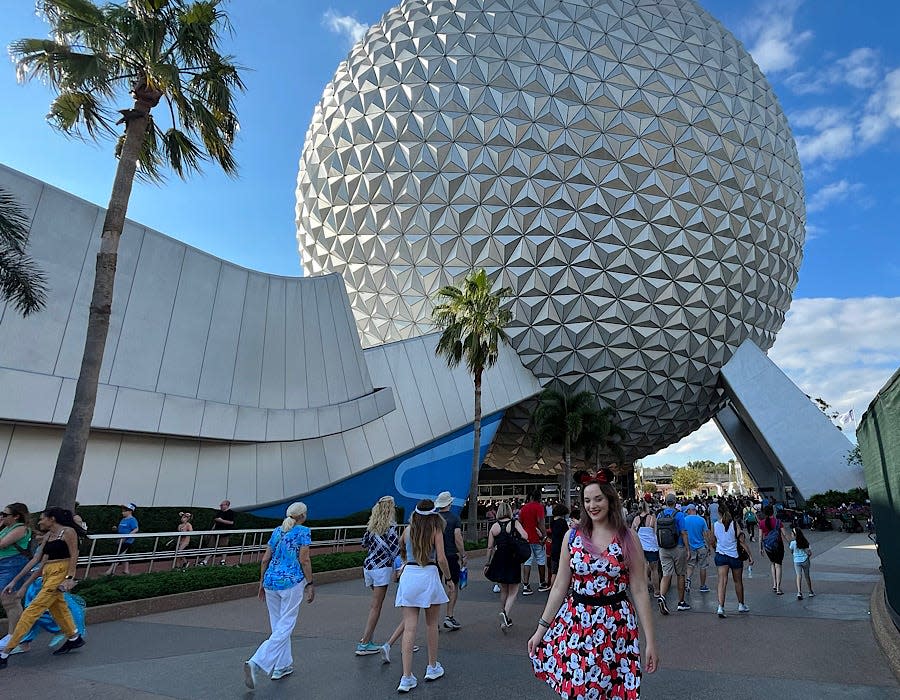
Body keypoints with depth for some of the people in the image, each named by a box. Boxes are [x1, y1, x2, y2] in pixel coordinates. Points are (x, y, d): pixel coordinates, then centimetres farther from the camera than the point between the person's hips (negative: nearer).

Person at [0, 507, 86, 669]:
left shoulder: (68, 531, -10)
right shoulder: (47, 536, 14)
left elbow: (74, 556, -13)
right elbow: (36, 559, 14)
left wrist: (70, 578, -20)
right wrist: (15, 580, 12)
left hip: (60, 573, -9)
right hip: (47, 574, 9)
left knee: (33, 610, -9)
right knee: (58, 608, 17)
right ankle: (74, 639, 32)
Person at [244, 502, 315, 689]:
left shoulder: (277, 531, 11)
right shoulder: (303, 531, -7)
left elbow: (265, 559, 11)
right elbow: (304, 560, -12)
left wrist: (262, 582, 19)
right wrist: (310, 584, -6)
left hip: (271, 581, 7)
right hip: (292, 582, -7)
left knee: (277, 624, 17)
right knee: (285, 626, 0)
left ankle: (282, 666, 25)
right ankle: (256, 662, -13)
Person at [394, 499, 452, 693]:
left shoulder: (408, 530, 4)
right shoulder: (436, 531, -5)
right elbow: (441, 558, -11)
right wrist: (448, 578, 4)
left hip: (409, 575, 2)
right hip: (429, 575, -2)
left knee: (409, 628, 3)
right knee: (431, 624, 17)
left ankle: (406, 678, 1)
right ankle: (432, 668, 29)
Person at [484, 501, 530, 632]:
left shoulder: (494, 526, 0)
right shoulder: (515, 523, -5)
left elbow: (490, 547, 1)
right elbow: (525, 536, -19)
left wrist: (487, 563, 9)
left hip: (499, 561, 3)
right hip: (513, 561, -3)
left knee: (503, 590, 20)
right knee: (512, 592, 8)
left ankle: (505, 619, 29)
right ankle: (505, 613, -15)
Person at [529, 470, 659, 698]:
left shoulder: (628, 538, -4)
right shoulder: (572, 535, -2)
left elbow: (640, 591, -2)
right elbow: (559, 587, 2)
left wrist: (650, 640, -4)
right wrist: (541, 628, 2)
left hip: (616, 626, -1)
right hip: (575, 622, 1)